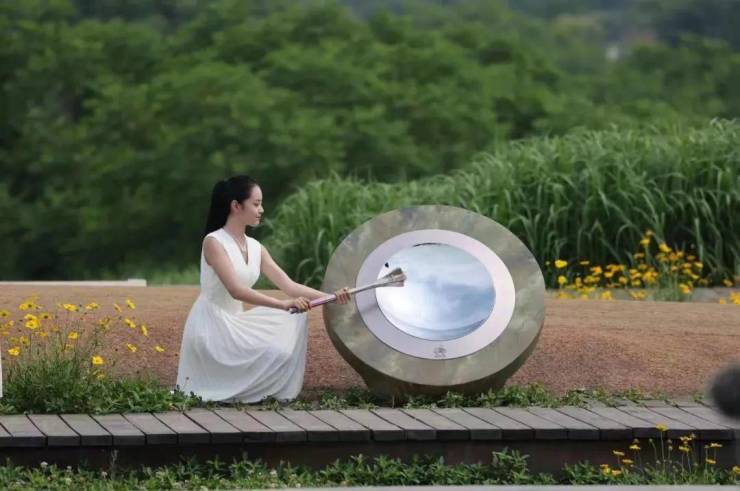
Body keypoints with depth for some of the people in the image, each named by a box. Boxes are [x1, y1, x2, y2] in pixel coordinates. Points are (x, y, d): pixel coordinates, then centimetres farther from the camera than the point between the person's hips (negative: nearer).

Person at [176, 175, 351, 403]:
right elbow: (236, 290, -27)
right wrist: (284, 305, -35)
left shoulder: (255, 248, 9)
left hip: (235, 323, 8)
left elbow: (289, 286, 6)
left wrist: (331, 297, -7)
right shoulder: (213, 242, -15)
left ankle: (278, 393, 0)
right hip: (210, 325, -8)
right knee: (275, 353, -21)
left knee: (294, 320, -3)